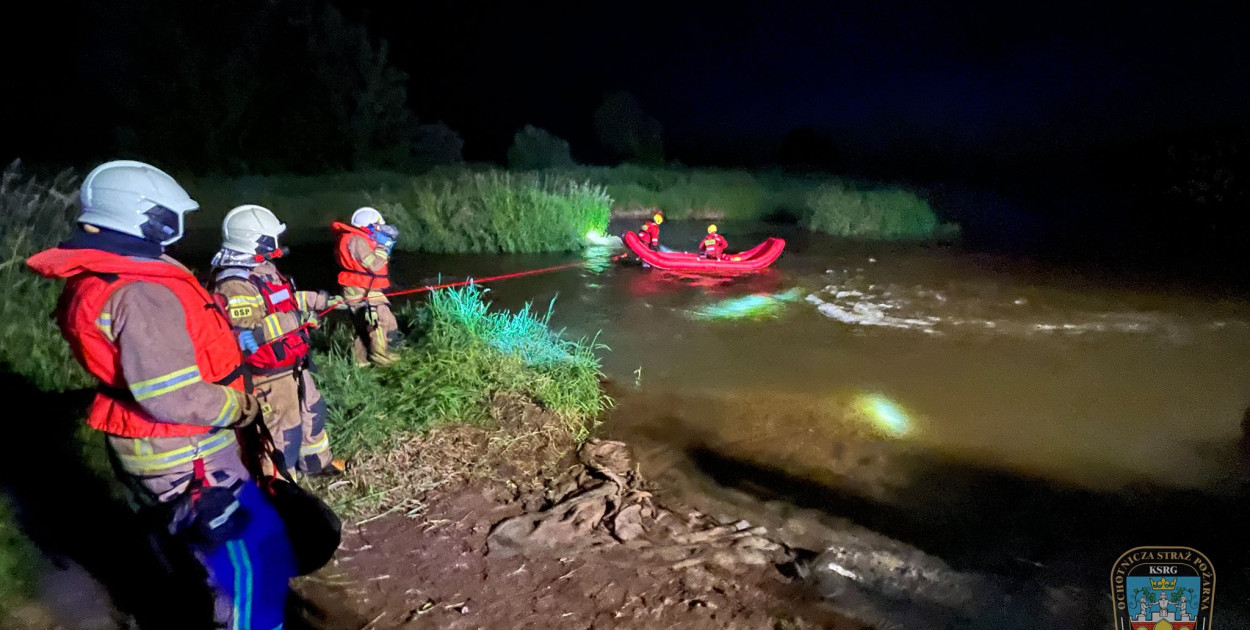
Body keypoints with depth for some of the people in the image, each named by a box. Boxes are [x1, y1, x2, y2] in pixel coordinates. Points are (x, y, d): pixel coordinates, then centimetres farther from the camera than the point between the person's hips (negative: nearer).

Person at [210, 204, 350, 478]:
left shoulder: (264, 269, 6)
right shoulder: (236, 285, -27)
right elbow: (243, 337, -34)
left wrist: (322, 300, 18)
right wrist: (292, 320, -31)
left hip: (293, 366, 10)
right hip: (269, 376, -10)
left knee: (312, 412, 24)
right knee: (283, 432, 1)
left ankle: (317, 462, 44)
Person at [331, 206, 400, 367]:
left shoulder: (359, 239, 15)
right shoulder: (356, 240, -17)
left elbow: (371, 262, 16)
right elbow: (374, 265, -22)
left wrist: (384, 245, 7)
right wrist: (383, 246, -12)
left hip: (361, 291, 11)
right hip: (362, 292, -11)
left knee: (365, 326, 16)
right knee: (384, 322, -11)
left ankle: (362, 360, 23)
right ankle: (380, 357, -5)